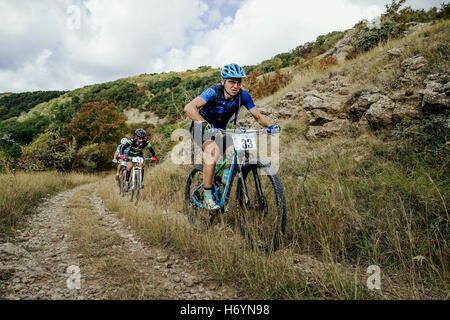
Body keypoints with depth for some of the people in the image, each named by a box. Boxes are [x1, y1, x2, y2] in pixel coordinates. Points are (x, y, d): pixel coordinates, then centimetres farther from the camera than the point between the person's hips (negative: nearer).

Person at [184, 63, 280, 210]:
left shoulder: (243, 95, -15)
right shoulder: (214, 91, -28)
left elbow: (257, 116, -6)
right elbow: (189, 107, -40)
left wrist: (269, 126, -25)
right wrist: (205, 124, -54)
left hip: (220, 129, 4)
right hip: (202, 126, -4)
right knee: (213, 150, -34)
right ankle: (207, 197, -27)